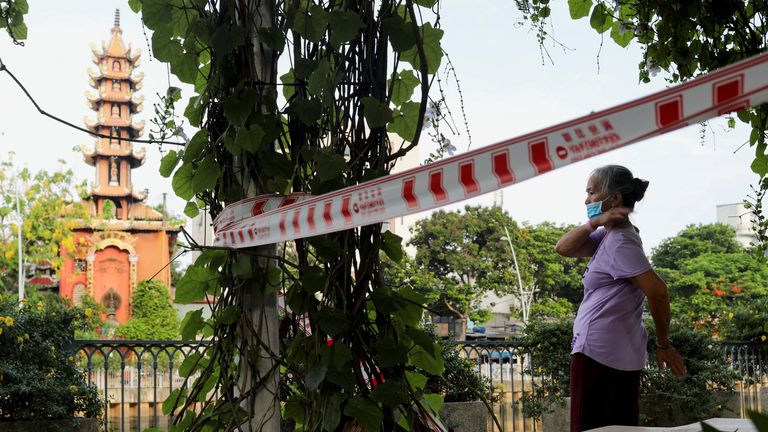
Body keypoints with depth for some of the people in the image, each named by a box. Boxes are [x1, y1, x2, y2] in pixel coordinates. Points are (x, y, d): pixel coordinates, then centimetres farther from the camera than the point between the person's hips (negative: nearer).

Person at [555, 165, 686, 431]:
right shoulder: (607, 235, 12)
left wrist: (663, 344, -11)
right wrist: (594, 224, -9)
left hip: (598, 353, -9)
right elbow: (563, 248, 6)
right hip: (619, 355, 9)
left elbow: (657, 291, -22)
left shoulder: (620, 242, -16)